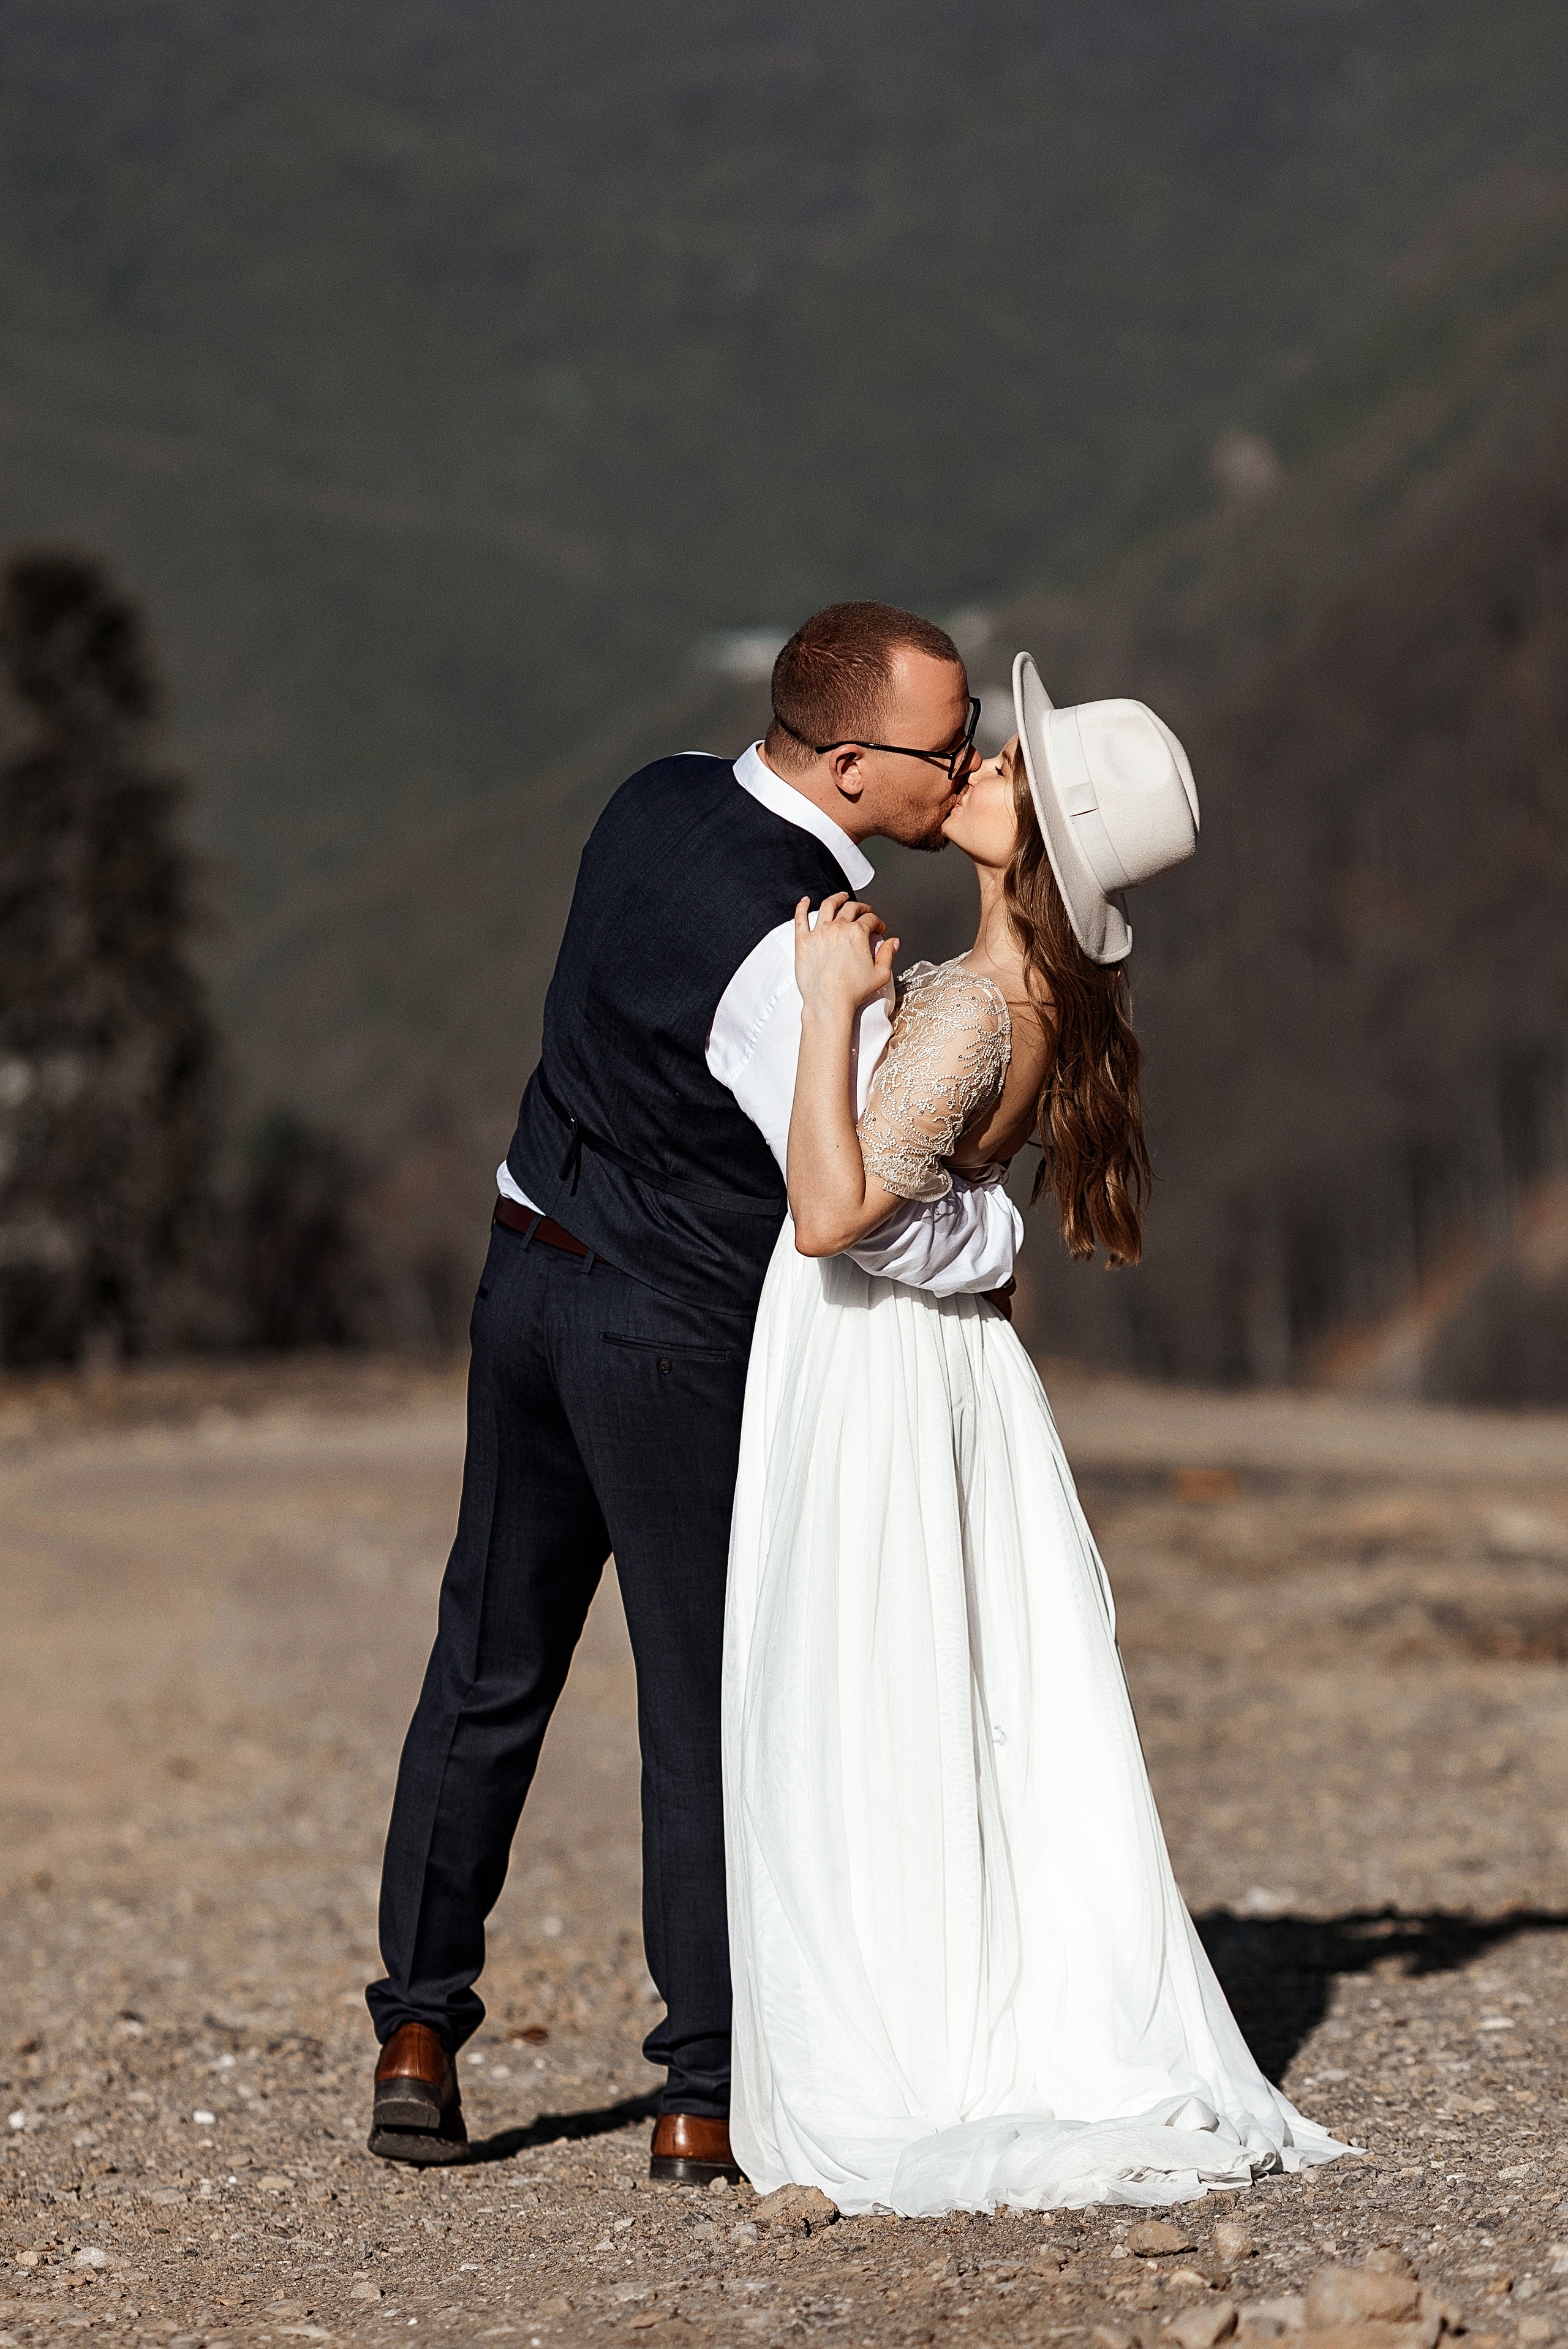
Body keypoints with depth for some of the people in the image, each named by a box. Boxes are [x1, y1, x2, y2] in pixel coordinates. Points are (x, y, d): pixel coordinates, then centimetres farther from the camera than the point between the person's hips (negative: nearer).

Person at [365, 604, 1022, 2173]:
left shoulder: (658, 801, 0)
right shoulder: (793, 953, -25)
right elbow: (881, 1219, -27)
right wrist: (997, 1233, -6)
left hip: (532, 1273, 8)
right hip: (683, 1338, -8)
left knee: (490, 1674, 14)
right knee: (712, 1709, 3)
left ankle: (417, 2034, 19)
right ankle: (707, 2099, 8)